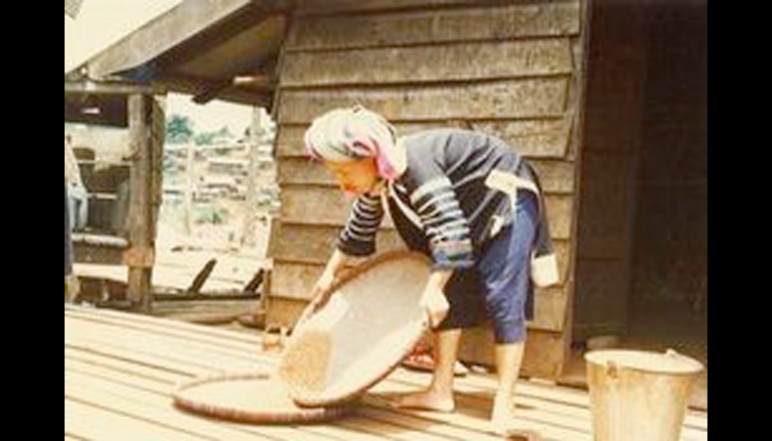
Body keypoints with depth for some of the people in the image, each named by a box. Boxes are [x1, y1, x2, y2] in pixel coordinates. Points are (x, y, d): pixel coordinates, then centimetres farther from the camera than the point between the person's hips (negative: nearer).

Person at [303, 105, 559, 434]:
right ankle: (441, 392, 8)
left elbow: (449, 230, -38)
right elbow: (358, 230, 13)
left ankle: (504, 405, -11)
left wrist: (433, 290, -40)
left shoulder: (414, 164, -34)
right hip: (473, 212, 9)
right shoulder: (377, 180, -4)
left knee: (503, 299, -13)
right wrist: (330, 275, 20)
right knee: (450, 295, 4)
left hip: (506, 200, -9)